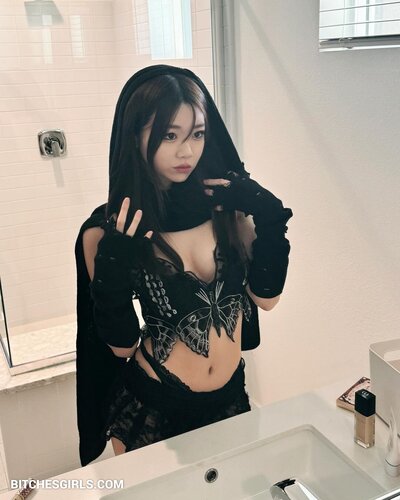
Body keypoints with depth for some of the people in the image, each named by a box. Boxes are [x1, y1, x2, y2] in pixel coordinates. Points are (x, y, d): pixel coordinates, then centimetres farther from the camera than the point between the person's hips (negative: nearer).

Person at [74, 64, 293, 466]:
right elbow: (122, 346, -12)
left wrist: (269, 218, -18)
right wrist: (111, 278, -29)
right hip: (151, 408, -3)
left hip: (230, 397, 3)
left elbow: (266, 297, -6)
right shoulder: (108, 231, -17)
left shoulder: (226, 203, -10)